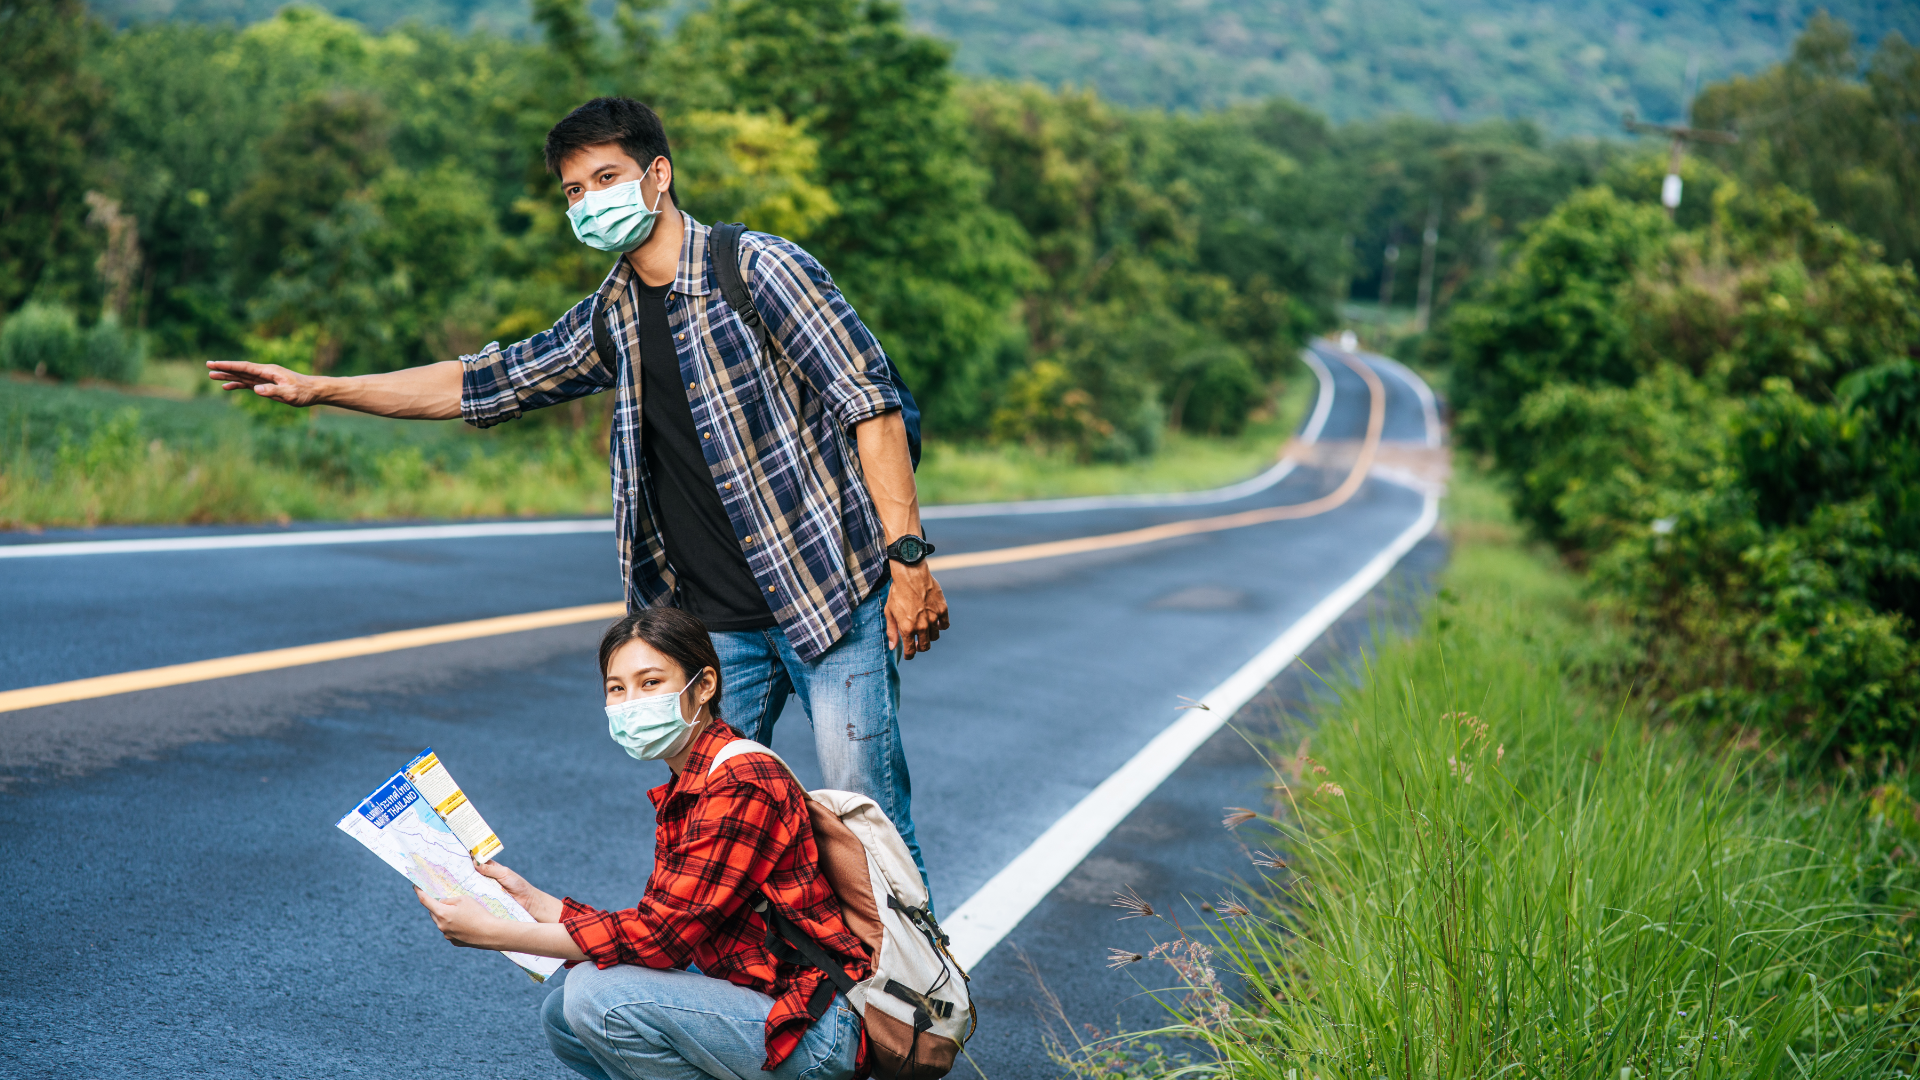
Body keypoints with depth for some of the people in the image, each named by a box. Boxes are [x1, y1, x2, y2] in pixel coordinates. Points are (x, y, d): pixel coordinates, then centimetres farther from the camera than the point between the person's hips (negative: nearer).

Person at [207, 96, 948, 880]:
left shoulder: (759, 269, -7)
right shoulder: (609, 321, 12)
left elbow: (870, 402, -10)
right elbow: (480, 385, 21)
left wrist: (908, 556, -17)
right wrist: (318, 389, 18)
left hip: (831, 595, -6)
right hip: (713, 625, 6)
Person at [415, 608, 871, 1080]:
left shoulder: (740, 787, -20)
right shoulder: (683, 790, 11)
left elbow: (662, 934, -22)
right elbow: (659, 926, 11)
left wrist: (493, 933, -18)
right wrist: (533, 900, 6)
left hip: (818, 1033, -10)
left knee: (598, 991, -20)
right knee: (563, 1015, 9)